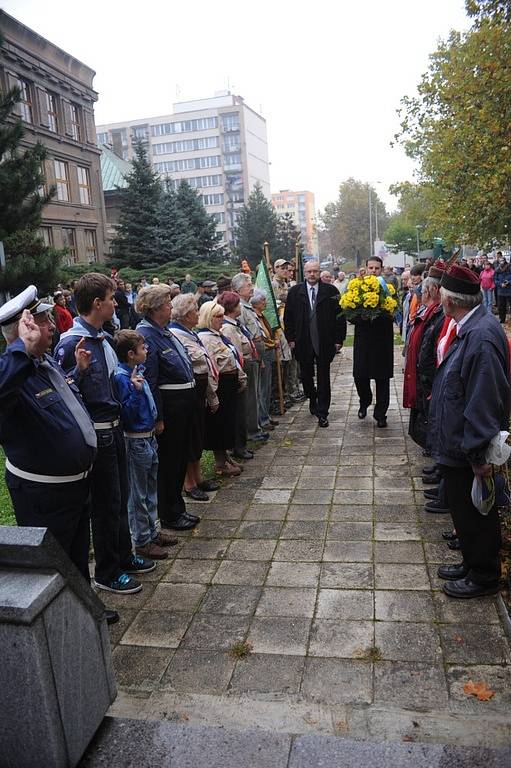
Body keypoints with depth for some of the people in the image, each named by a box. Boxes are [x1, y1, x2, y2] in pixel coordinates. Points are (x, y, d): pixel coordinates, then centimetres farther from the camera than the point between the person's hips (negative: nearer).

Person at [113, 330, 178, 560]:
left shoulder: (138, 371, 6)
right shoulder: (121, 377, -20)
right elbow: (127, 414, -24)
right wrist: (135, 390, -32)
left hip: (149, 436, 9)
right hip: (136, 441, -9)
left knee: (151, 489, 19)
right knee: (138, 494, 4)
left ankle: (153, 532, 33)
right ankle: (142, 542, 17)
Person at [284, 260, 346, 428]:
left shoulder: (331, 291, -1)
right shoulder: (295, 291, 3)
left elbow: (340, 315, 0)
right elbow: (288, 317, 5)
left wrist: (338, 339, -4)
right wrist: (290, 338, 0)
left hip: (324, 343, -2)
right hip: (302, 343, 2)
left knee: (323, 378, 1)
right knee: (306, 376, 14)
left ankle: (322, 413, 8)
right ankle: (312, 400, 38)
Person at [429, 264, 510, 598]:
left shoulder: (482, 336, -27)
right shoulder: (471, 329, 4)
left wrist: (477, 454, -24)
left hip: (470, 450, -9)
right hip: (459, 446, 10)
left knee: (475, 514, 9)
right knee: (463, 509, 23)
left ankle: (484, 577, 29)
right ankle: (472, 563, 41)